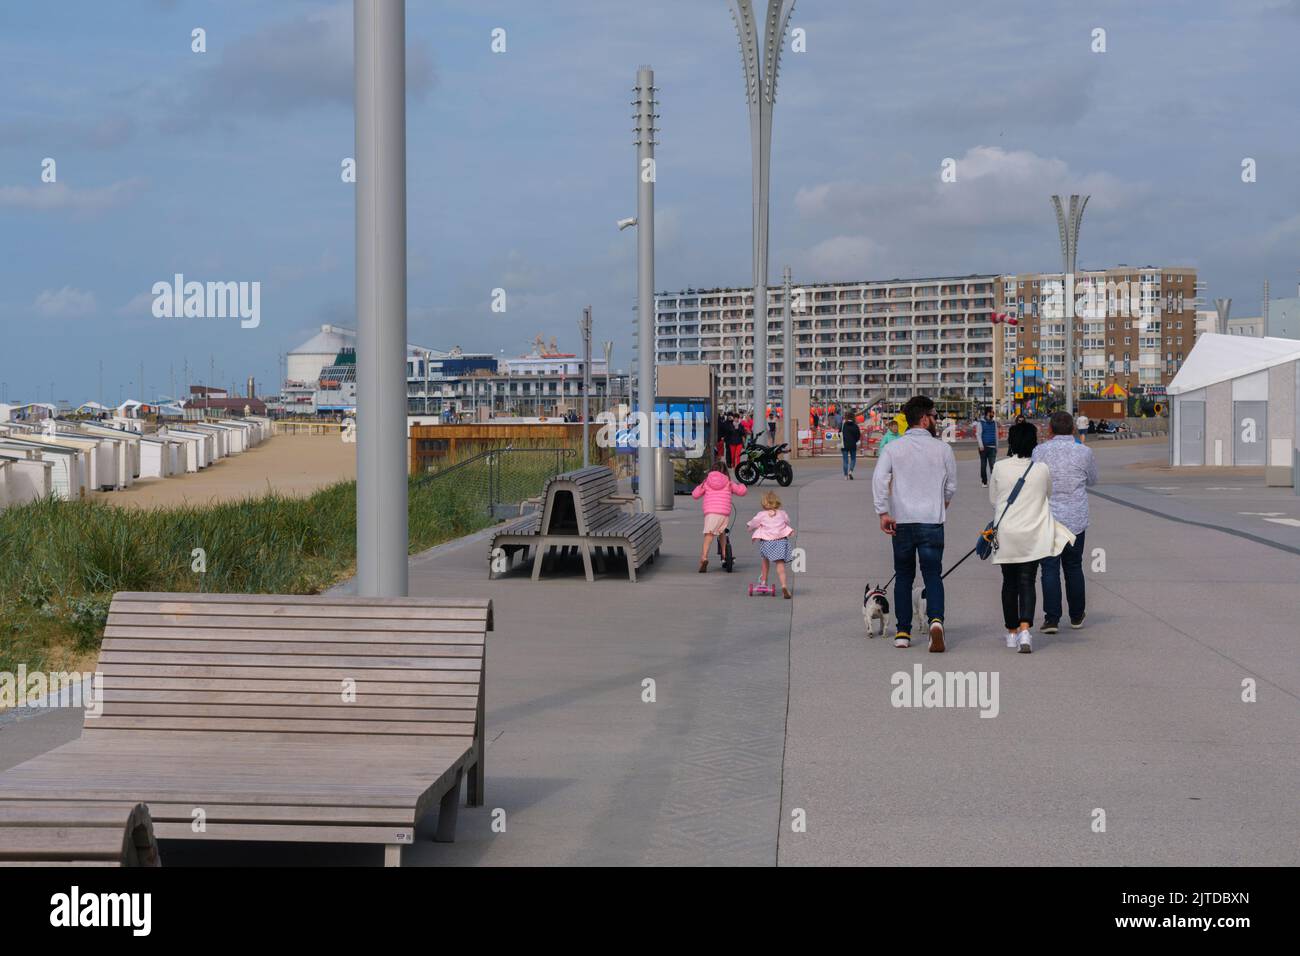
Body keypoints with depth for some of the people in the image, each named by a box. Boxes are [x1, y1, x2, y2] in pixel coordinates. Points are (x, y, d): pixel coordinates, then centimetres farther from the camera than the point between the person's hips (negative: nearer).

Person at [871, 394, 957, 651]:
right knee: (933, 574, 0)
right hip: (932, 522, -1)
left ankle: (903, 633, 12)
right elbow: (951, 486, 10)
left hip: (901, 521, 1)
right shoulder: (942, 449, 2)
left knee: (903, 576, 12)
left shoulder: (892, 448, 2)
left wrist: (883, 512, -11)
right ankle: (936, 620, -24)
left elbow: (879, 479, -12)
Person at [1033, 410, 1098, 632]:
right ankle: (1076, 616, 24)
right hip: (1076, 520, 1)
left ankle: (1052, 618, -7)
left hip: (1046, 519, -1)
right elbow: (1092, 479, 11)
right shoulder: (1084, 452, -4)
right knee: (1073, 567, 15)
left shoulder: (1040, 451, -6)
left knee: (1050, 569, 0)